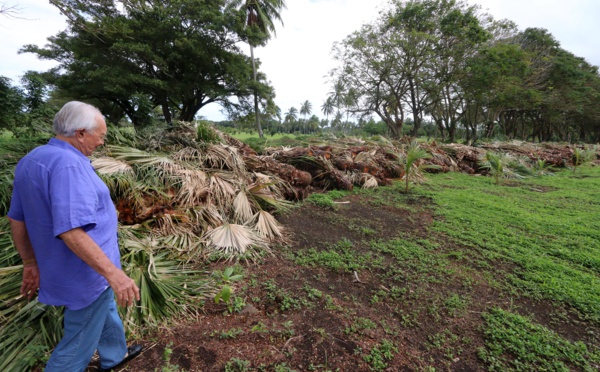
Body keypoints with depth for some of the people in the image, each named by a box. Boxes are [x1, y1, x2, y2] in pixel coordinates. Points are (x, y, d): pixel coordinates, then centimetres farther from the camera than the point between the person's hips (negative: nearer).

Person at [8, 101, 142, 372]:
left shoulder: (30, 161, 3)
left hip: (64, 268, 10)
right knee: (79, 342, 11)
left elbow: (17, 220, 9)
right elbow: (71, 231, -34)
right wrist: (113, 272, -30)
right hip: (86, 271, -10)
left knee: (107, 310, 30)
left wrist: (31, 263, 17)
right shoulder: (67, 163, -28)